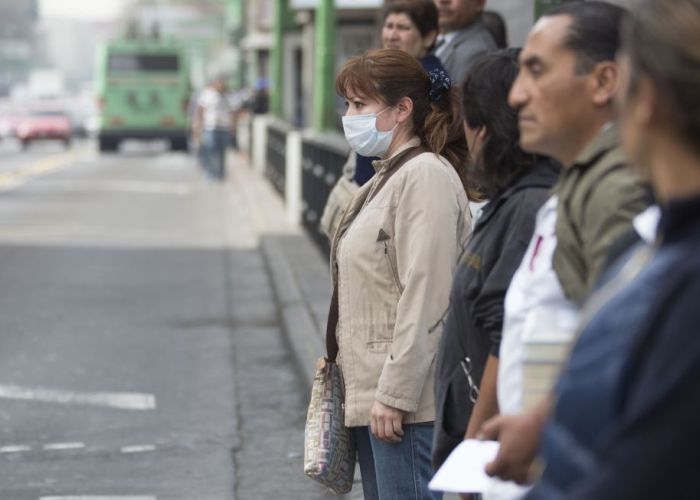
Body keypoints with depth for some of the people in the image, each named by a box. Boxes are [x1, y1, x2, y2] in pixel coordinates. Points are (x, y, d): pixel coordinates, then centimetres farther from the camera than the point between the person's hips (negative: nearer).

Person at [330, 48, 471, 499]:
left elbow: (424, 298, -20)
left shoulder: (425, 175, -13)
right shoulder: (389, 176, 18)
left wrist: (394, 394, -22)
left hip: (407, 402, -10)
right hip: (372, 394, 10)